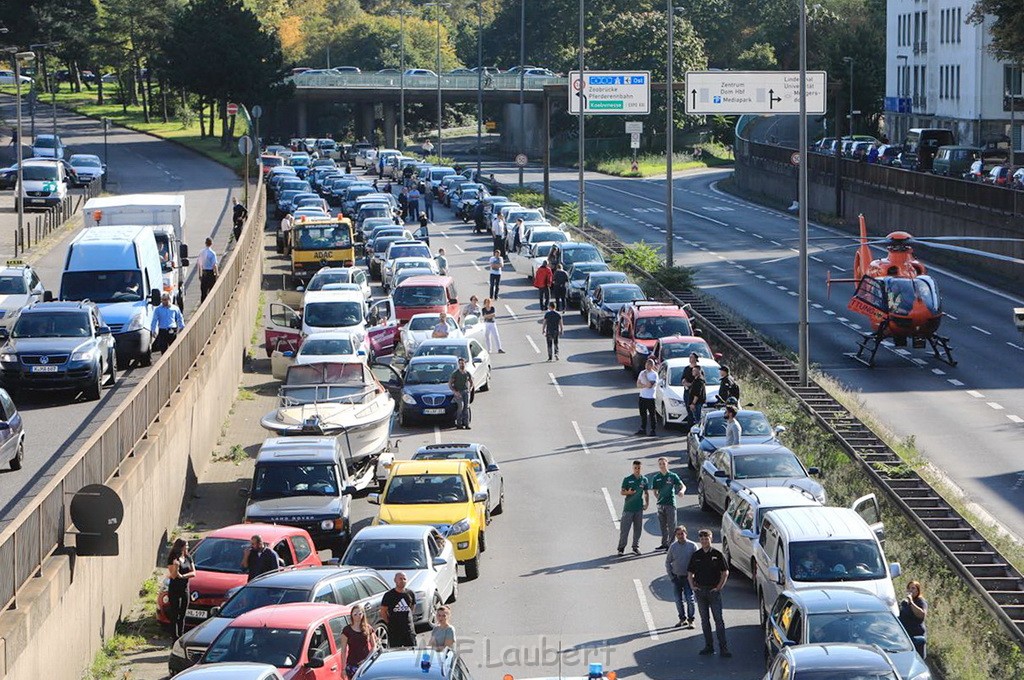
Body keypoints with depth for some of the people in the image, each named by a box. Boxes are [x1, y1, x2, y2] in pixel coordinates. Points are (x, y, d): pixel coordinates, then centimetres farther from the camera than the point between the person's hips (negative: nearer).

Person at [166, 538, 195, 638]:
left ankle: (181, 636, 15)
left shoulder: (188, 558, 7)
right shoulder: (173, 559, -9)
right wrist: (176, 565, -31)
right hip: (174, 589, -5)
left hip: (185, 588, 5)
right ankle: (176, 637, -5)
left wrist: (182, 576, -13)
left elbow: (193, 573, 4)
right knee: (175, 614, -5)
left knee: (183, 615, 9)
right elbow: (173, 575, -13)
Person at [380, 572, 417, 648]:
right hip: (394, 630, -3)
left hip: (409, 629, 3)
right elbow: (383, 612, 2)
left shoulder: (410, 594, 8)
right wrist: (389, 623, -1)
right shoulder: (389, 595, -2)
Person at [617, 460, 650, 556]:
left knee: (638, 528, 6)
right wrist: (628, 492, -20)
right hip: (628, 507, -3)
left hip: (639, 508, 3)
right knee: (624, 528, -4)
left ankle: (636, 547, 15)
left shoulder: (644, 480, 7)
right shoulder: (627, 479, -1)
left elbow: (646, 493, 17)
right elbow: (621, 492, 0)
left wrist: (646, 503, 6)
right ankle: (621, 547, 2)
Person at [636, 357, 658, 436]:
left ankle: (653, 430, 5)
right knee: (643, 414, 12)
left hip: (650, 397, -6)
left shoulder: (654, 374, -9)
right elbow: (638, 384, 4)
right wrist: (646, 385, -12)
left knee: (652, 414, -1)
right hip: (642, 396, 6)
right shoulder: (642, 373, 10)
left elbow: (650, 385, -19)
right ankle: (643, 429, 20)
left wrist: (644, 377, -13)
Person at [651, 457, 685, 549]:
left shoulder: (673, 476, 0)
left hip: (671, 503, -4)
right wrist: (657, 498, 1)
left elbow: (683, 486, -3)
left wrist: (681, 491, -25)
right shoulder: (656, 478, 9)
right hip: (661, 504, 4)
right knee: (663, 525, 11)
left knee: (671, 525, -5)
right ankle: (664, 544, 20)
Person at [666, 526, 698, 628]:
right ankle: (682, 619, 21)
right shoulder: (673, 546, 1)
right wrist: (671, 576, 2)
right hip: (676, 577, 3)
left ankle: (690, 620, 6)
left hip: (688, 577, -3)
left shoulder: (692, 546, -7)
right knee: (678, 600, 9)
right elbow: (667, 562, 9)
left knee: (689, 599, -5)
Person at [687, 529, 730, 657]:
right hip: (700, 590, 3)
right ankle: (708, 646, 15)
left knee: (718, 619, -6)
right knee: (704, 620, 8)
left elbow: (725, 573, 1)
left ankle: (723, 648, -6)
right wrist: (692, 586, 2)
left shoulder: (717, 554, -2)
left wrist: (719, 587, -6)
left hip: (713, 590, -3)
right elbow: (690, 573, 15)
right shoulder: (696, 555, 6)